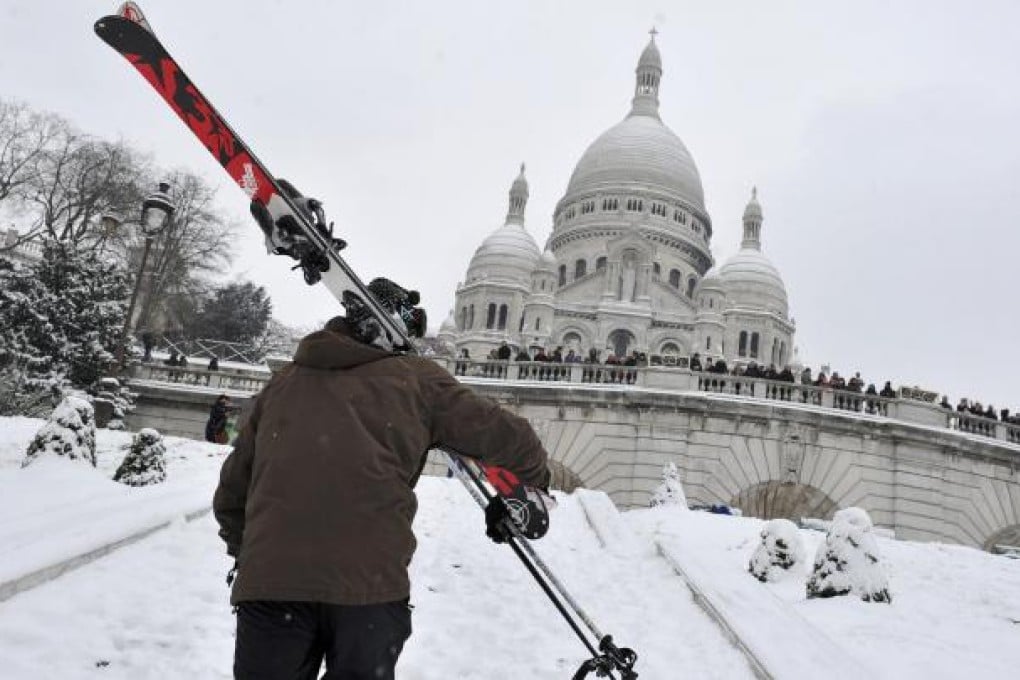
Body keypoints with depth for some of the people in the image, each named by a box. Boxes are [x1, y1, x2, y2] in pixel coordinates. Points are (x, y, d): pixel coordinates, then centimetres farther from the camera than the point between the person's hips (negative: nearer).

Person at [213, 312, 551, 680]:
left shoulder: (283, 381, 23)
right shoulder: (414, 376, 13)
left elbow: (232, 488, 28)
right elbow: (507, 437, 15)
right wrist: (534, 484, 35)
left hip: (268, 578, 3)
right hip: (371, 581, -2)